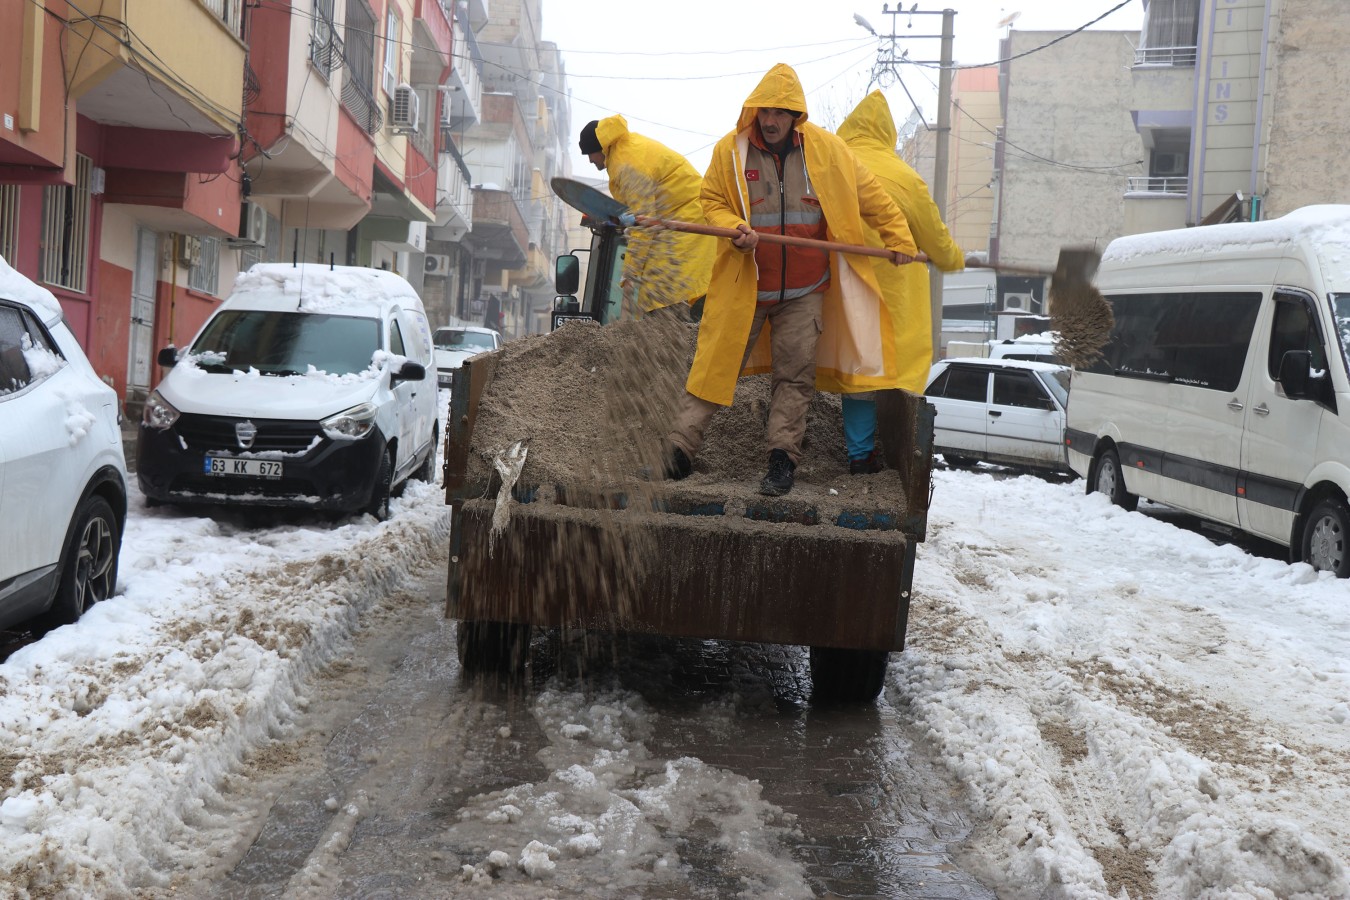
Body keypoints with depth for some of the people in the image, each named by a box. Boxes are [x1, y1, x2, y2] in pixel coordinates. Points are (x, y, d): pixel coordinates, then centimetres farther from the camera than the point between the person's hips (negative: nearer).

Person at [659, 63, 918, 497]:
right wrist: (735, 229, -16)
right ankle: (680, 445, 3)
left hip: (804, 290, 1)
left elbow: (869, 195, 7)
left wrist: (898, 237, 4)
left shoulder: (825, 149, 0)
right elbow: (713, 202, 4)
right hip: (742, 285, -1)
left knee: (795, 375, 1)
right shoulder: (730, 150, -3)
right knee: (715, 364, 0)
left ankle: (783, 457, 8)